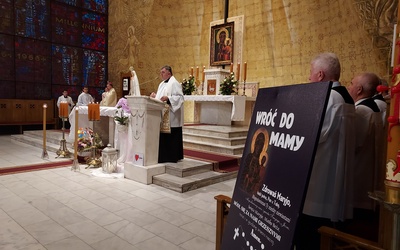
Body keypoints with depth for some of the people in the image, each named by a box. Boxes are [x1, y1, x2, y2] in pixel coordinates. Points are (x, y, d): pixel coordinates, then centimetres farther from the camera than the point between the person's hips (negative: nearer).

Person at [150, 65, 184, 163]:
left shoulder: (174, 83, -9)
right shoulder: (162, 84, 19)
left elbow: (180, 97, -18)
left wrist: (168, 98, -29)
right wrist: (155, 96, 7)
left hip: (171, 116, -9)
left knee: (171, 136, -4)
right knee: (163, 136, 9)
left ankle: (172, 157, 5)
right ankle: (164, 156, 17)